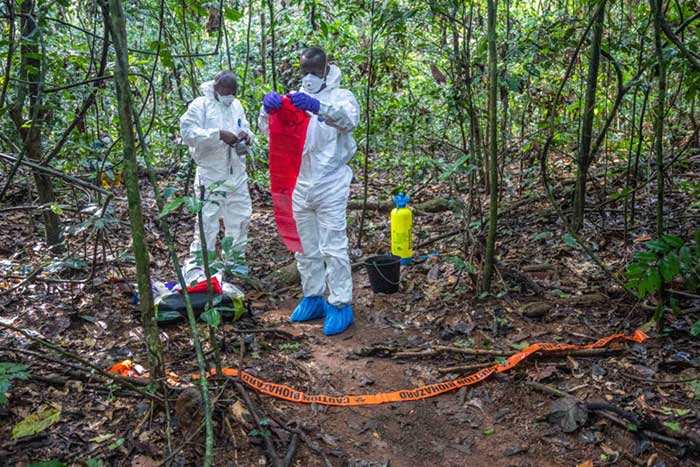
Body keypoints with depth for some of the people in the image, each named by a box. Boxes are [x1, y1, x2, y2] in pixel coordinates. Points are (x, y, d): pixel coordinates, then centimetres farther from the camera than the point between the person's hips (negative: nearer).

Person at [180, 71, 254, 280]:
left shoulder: (237, 106, 14)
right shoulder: (200, 105, -5)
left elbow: (246, 129, 22)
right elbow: (188, 132, -16)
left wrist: (246, 136, -4)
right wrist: (219, 134, -24)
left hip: (237, 174, 6)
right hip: (211, 176, -6)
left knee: (240, 218, 13)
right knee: (207, 220, -6)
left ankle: (236, 260, 29)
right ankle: (196, 267, 3)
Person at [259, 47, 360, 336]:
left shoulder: (341, 96, -1)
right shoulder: (294, 99, 11)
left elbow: (348, 120, -23)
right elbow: (269, 130, 1)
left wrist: (318, 107, -40)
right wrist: (268, 109, -22)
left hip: (330, 186, -5)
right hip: (299, 185, 5)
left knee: (334, 248, -3)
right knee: (305, 249, 13)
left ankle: (341, 305, 6)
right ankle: (313, 299, 26)